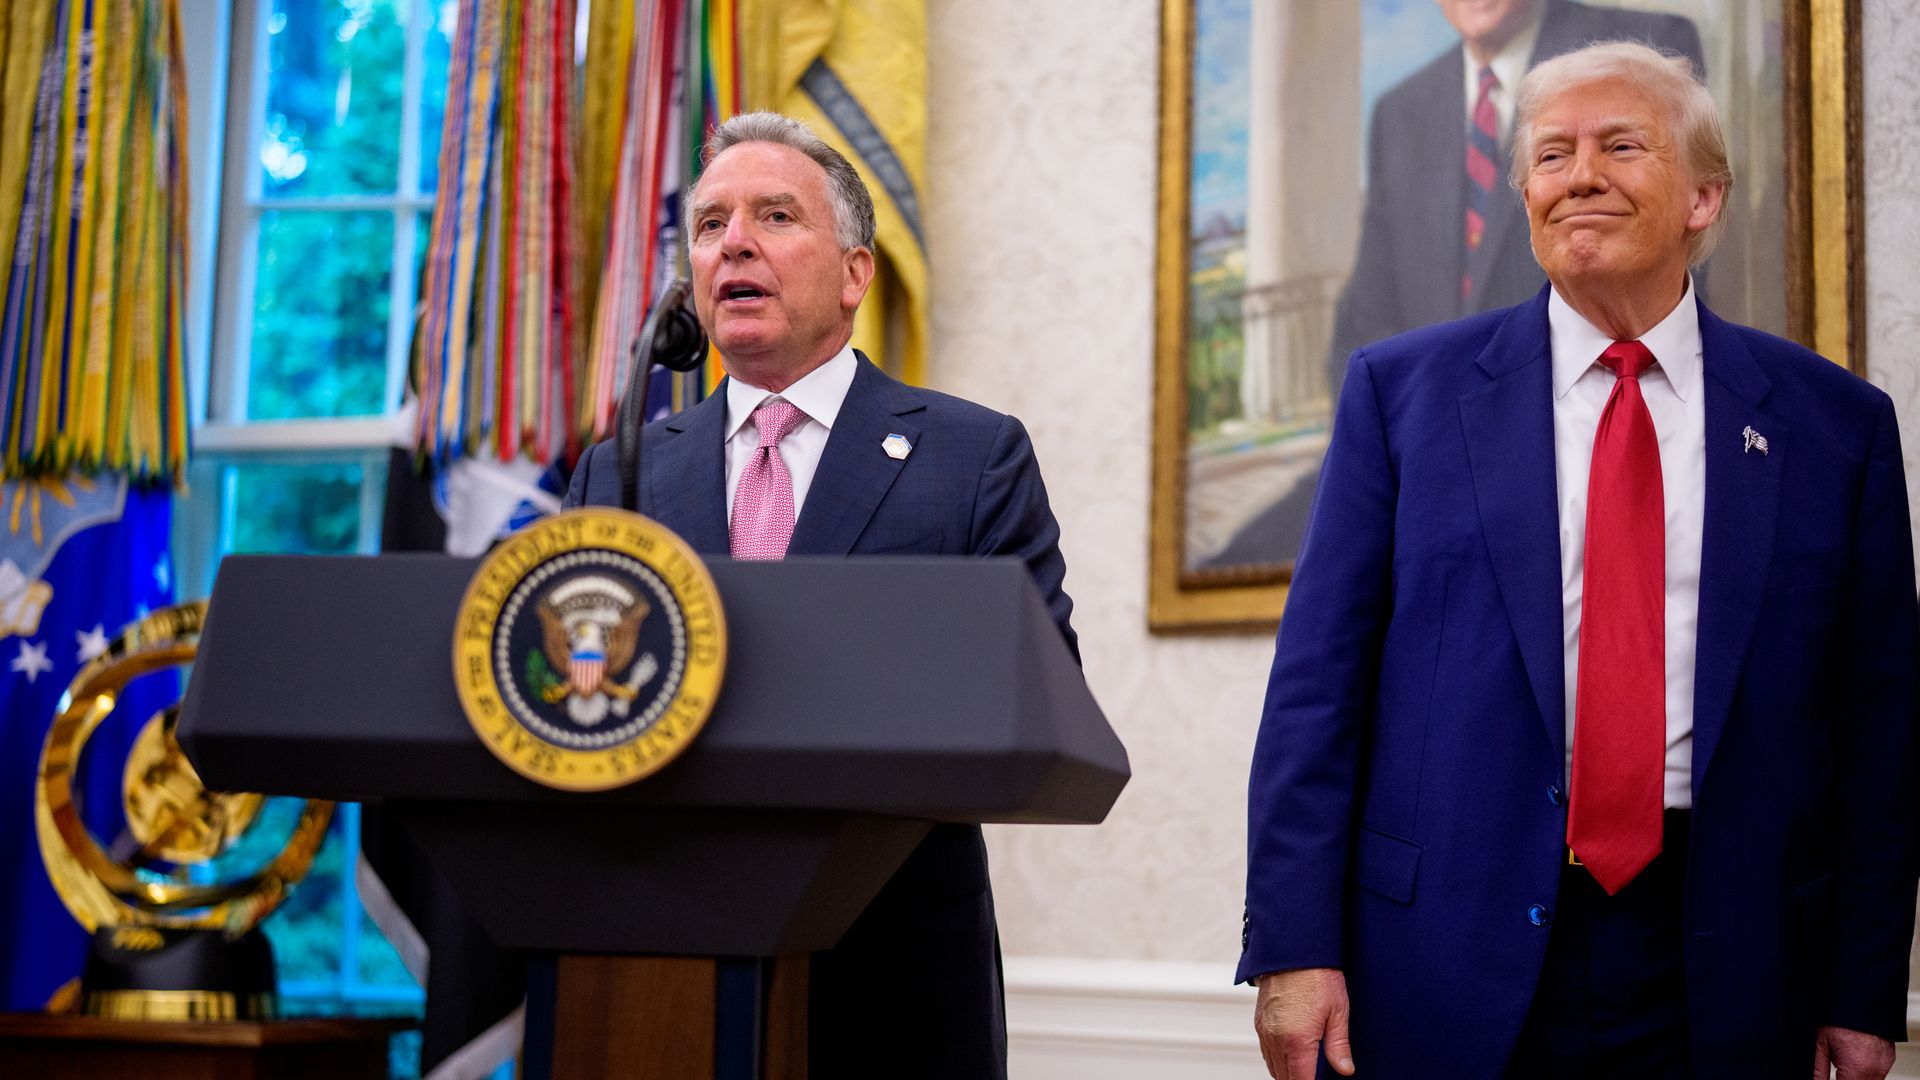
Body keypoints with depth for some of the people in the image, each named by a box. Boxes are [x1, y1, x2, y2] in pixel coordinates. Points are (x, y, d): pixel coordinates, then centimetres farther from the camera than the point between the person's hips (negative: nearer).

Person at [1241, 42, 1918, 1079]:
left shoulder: (1835, 422, 5)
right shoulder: (1400, 390, 3)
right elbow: (1318, 681, -1)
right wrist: (1293, 947, -8)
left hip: (1720, 970, 1)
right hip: (1449, 978, -1)